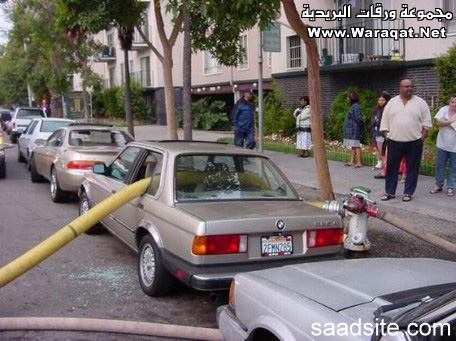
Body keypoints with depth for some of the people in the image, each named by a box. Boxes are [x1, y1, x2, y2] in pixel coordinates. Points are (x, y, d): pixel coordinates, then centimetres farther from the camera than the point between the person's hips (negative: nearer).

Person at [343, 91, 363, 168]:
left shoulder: (355, 106, -15)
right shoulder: (353, 106, 16)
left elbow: (358, 118, -19)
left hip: (354, 130, -10)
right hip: (351, 130, 10)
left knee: (356, 145, -7)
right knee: (353, 146, 13)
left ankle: (359, 162, -5)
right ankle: (352, 161, 19)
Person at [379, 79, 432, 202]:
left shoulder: (420, 103, 1)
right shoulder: (392, 102, 6)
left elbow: (426, 122, 2)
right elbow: (385, 121, 8)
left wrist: (423, 137, -4)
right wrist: (387, 135, 2)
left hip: (414, 141, -1)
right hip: (394, 141, 1)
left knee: (412, 168, 4)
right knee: (391, 167, 6)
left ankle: (408, 193, 14)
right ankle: (389, 192, 16)